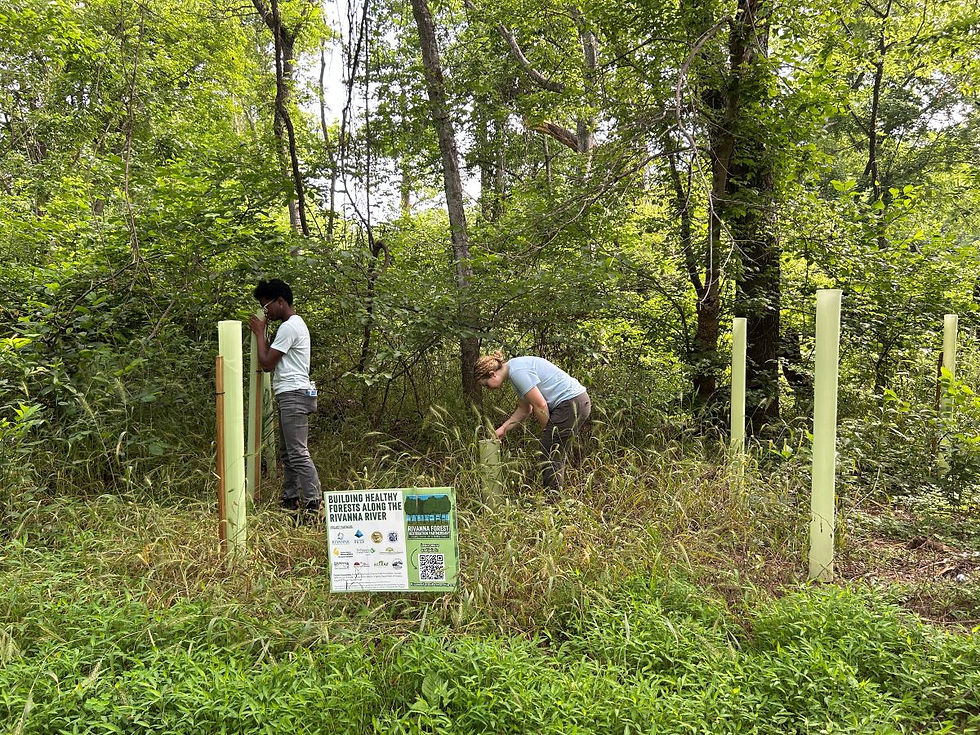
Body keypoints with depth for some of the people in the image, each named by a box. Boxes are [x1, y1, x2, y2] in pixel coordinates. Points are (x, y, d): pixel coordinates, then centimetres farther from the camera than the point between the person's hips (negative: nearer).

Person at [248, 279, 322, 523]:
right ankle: (290, 502, 22)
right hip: (291, 396, 11)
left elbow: (267, 362, -13)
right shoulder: (295, 324, 21)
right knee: (287, 454, 15)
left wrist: (259, 332, -2)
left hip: (294, 395, -11)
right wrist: (262, 331, 16)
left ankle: (313, 507, -13)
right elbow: (271, 362, 21)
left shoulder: (289, 327, -13)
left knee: (298, 453, -13)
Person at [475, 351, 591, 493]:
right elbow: (524, 409, 22)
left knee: (551, 457, -6)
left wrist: (547, 431, -3)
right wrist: (503, 428, 18)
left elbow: (540, 405, -17)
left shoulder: (517, 372, -18)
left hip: (571, 404, -10)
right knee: (556, 457, 13)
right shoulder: (515, 369, 15)